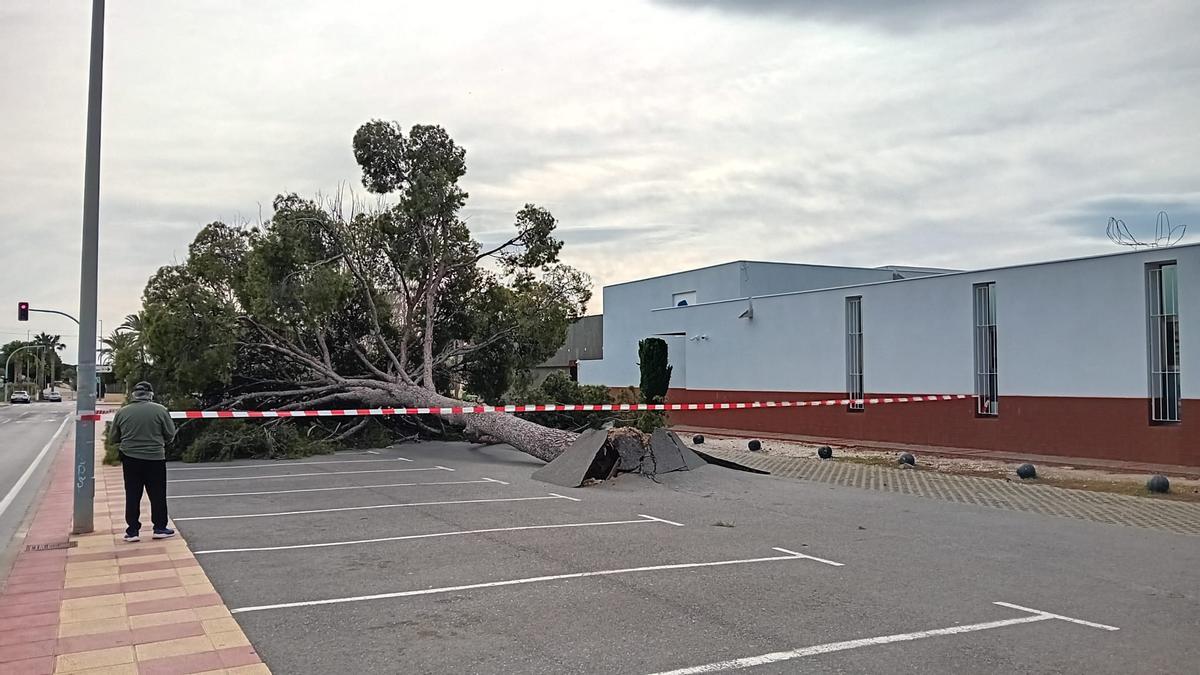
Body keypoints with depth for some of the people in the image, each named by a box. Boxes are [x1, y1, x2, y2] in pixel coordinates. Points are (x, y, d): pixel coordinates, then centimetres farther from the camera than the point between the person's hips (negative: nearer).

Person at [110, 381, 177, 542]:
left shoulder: (122, 412, 0)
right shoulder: (160, 410, -7)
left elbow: (113, 437, 8)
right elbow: (171, 434, -2)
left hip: (130, 459, 2)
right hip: (155, 458, -2)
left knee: (132, 496, 8)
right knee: (158, 495, 8)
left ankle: (132, 531, 11)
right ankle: (160, 528, 13)